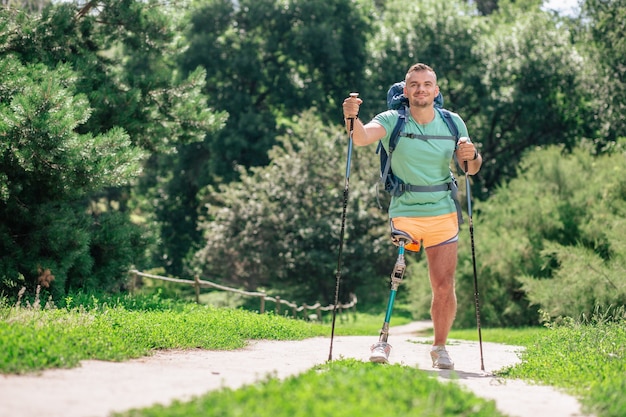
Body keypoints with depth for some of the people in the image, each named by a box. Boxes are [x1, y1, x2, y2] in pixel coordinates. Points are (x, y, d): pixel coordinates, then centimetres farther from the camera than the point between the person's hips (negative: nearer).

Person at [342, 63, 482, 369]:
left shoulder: (453, 123, 3)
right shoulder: (392, 121, -7)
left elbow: (471, 169, 12)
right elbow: (362, 138, -26)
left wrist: (472, 157, -11)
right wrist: (352, 118, -48)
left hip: (444, 215, 2)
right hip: (404, 214, -2)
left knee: (444, 288, 3)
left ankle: (440, 347, 20)